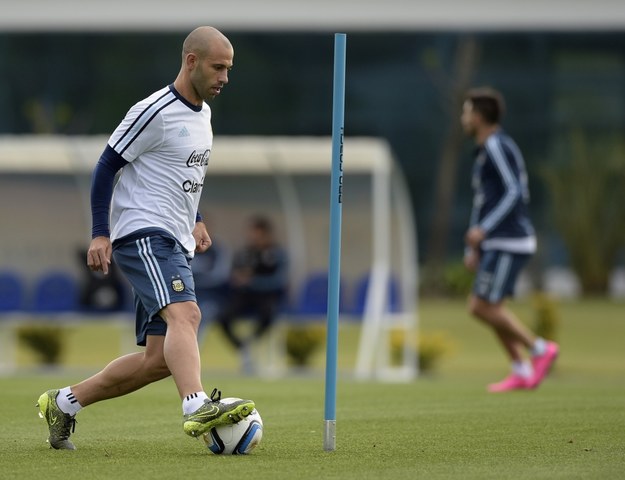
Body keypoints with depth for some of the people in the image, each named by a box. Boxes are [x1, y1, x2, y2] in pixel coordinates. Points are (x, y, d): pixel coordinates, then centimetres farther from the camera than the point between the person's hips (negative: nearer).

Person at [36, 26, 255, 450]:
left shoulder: (203, 113, 17)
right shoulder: (155, 112, -10)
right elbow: (107, 165, -8)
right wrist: (100, 234, -13)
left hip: (175, 245, 9)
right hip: (143, 235, -9)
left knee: (159, 359, 4)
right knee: (184, 314, -32)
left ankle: (64, 403, 16)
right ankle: (198, 408, -52)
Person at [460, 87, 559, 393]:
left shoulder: (498, 147, -13)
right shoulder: (484, 152, 18)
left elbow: (515, 193, -22)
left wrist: (483, 229, -27)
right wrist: (473, 248, 22)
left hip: (509, 243, -10)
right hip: (497, 244, 10)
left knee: (483, 307, -9)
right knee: (487, 307, 9)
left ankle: (540, 349, 0)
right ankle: (522, 373, 10)